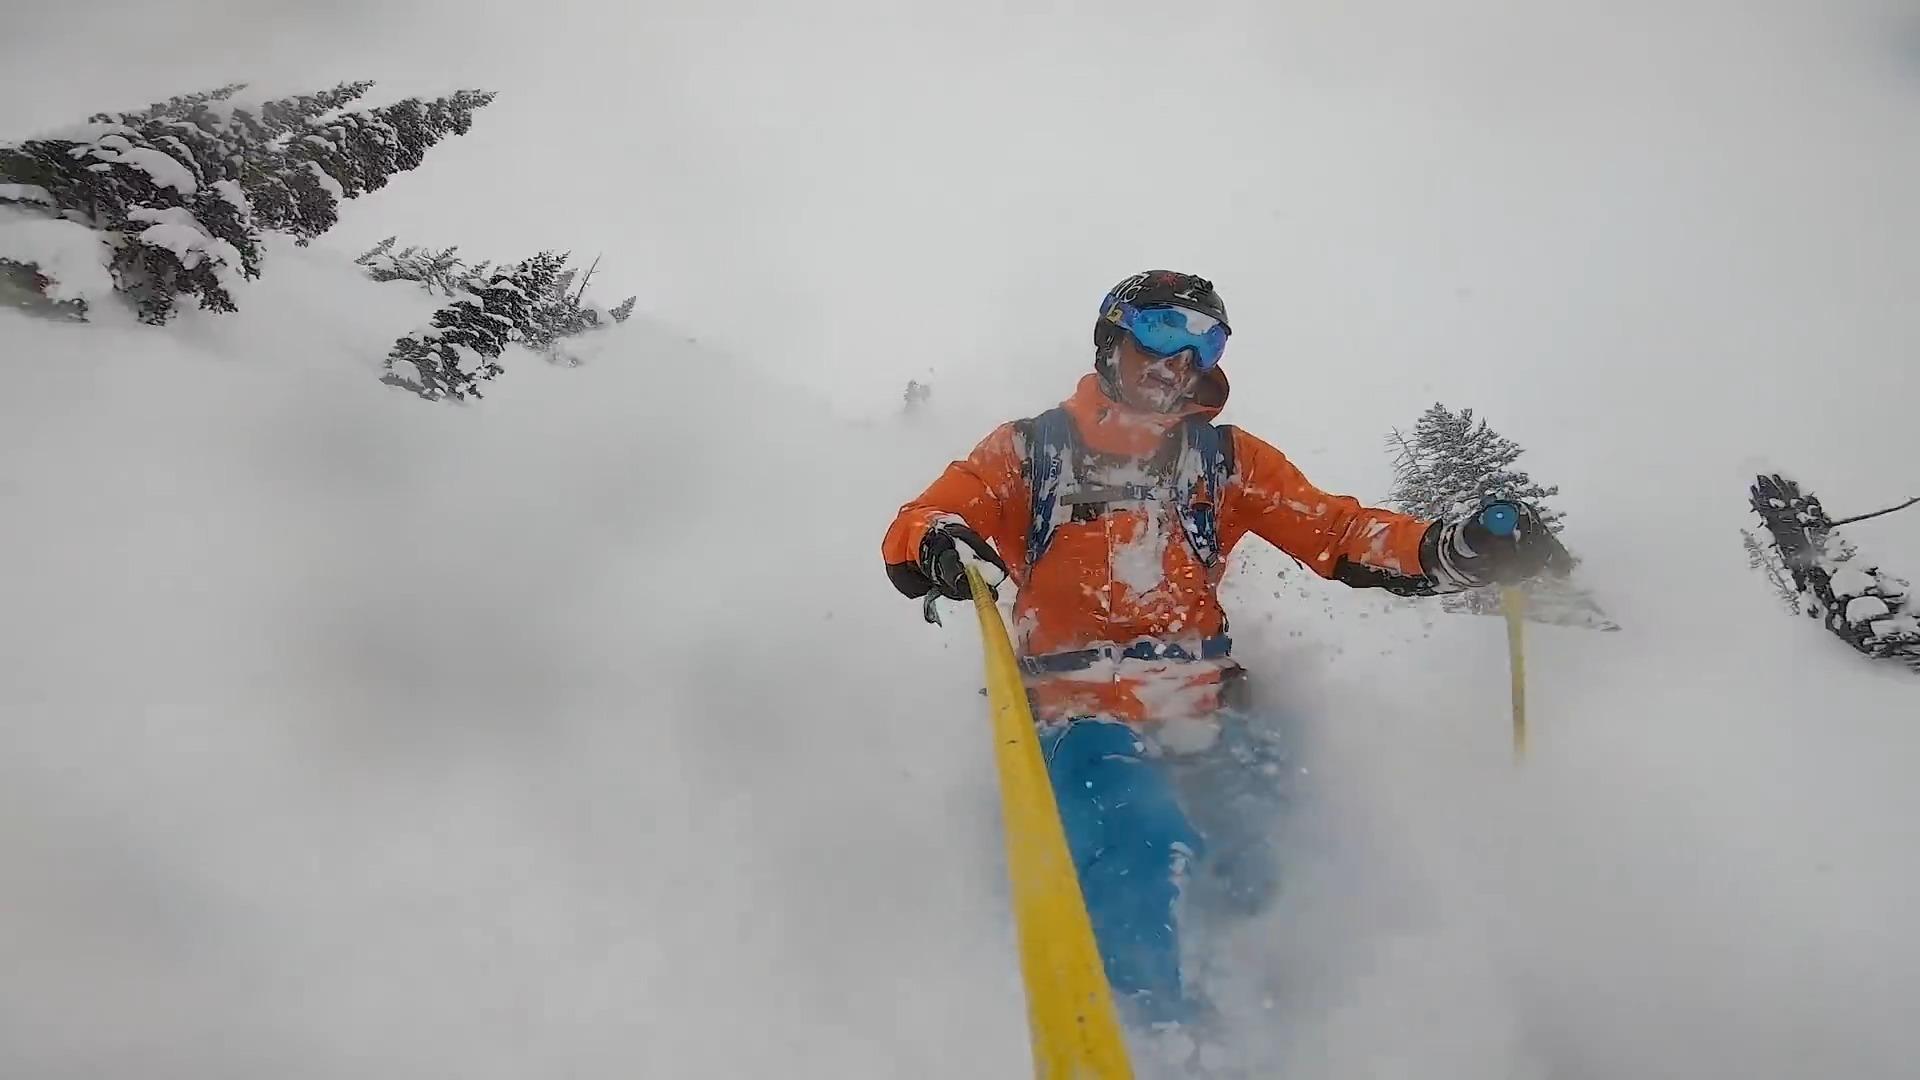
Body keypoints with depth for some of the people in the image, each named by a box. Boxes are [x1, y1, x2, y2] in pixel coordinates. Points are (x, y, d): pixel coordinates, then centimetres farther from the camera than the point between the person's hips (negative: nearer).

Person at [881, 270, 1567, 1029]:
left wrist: (1463, 549, -9)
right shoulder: (1030, 451, 10)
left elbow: (1337, 532, 8)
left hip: (1202, 712, 4)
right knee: (1139, 851, -31)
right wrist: (938, 544, -24)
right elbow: (914, 530, 2)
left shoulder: (1223, 458, 17)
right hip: (1080, 714, -3)